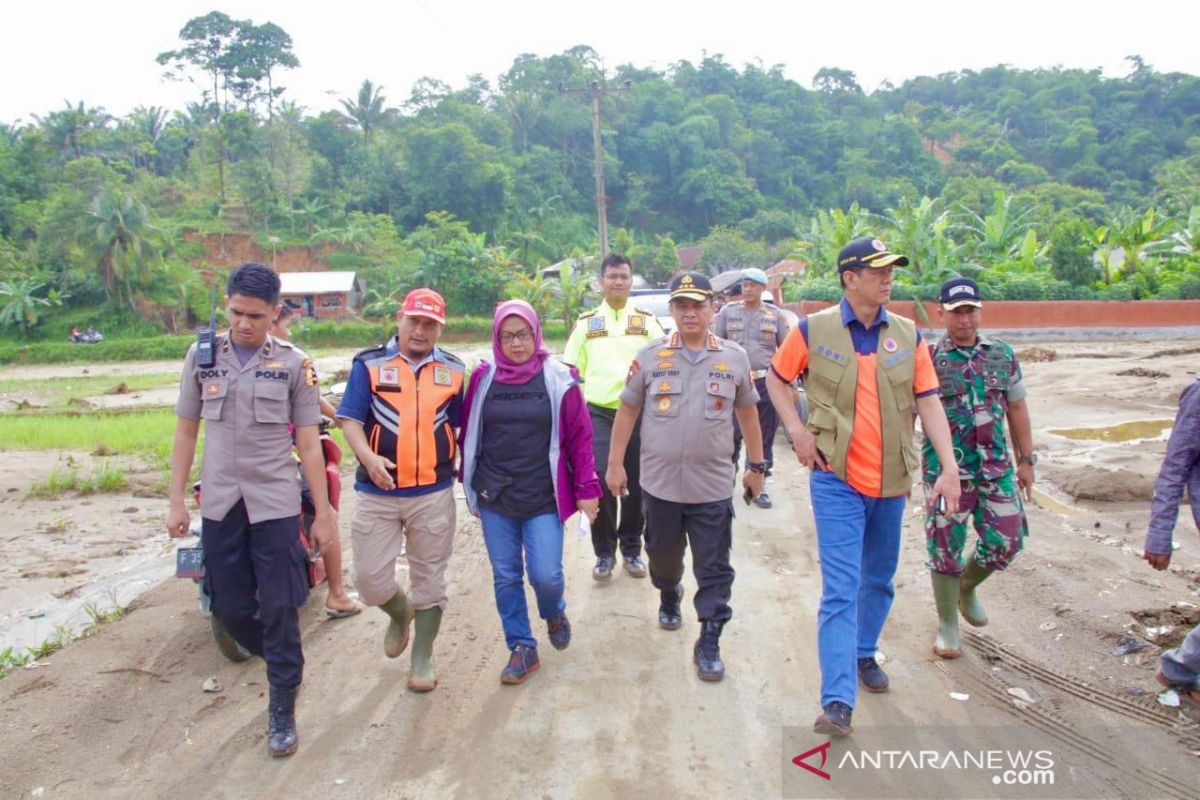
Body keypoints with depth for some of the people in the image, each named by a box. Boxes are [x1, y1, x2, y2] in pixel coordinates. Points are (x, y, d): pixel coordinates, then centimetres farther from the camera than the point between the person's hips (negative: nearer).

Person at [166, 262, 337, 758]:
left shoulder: (294, 365, -4)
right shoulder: (202, 356, 3)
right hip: (220, 503, 3)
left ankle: (282, 711, 15)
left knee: (279, 607, 0)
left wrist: (324, 512, -2)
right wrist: (176, 501, 6)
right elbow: (186, 431, 9)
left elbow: (308, 444, -2)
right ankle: (283, 663, 39)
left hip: (275, 503, -3)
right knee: (230, 608, 10)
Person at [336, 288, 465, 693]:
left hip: (434, 493, 1)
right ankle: (400, 612, 36)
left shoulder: (453, 370, 6)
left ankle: (422, 659, 27)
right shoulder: (369, 364, -2)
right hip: (377, 493, -1)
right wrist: (368, 457, -24)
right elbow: (351, 419, -6)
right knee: (370, 579, 2)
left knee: (430, 579, 9)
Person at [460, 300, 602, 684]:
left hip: (543, 498, -2)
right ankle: (521, 648, 26)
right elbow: (468, 434, 8)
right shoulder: (484, 378, 1)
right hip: (494, 498, 2)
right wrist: (470, 484, 10)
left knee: (546, 574, -4)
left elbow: (579, 436, -2)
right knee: (505, 577, 9)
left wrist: (586, 489, -2)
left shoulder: (558, 379, -4)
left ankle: (554, 614, 30)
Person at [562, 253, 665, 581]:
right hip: (598, 413, 0)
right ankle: (604, 553, 13)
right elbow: (572, 369, 9)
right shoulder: (586, 322, 7)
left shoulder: (647, 320, 7)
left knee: (637, 485, 6)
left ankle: (632, 549, 25)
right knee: (600, 482, -6)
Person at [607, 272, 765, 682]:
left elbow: (748, 414, 11)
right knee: (663, 554, 20)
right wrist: (615, 463, 3)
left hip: (713, 485, -1)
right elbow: (627, 410, 5)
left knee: (714, 569, 4)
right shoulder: (650, 356, -1)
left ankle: (709, 641, 16)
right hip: (660, 482, 1)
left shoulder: (734, 358, 1)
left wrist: (756, 467, 13)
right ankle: (669, 595, 50)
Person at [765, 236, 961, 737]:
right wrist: (796, 429, -5)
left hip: (890, 481, 4)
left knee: (880, 580, 19)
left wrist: (949, 467, -9)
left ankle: (865, 653, 43)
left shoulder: (907, 335, 2)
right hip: (836, 480, -4)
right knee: (841, 589, -7)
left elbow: (929, 403, 0)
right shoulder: (813, 330, -6)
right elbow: (776, 379, 7)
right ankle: (838, 701, -4)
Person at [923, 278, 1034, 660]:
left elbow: (1016, 409, 13)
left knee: (1006, 541, 6)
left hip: (996, 467, 4)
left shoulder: (1002, 355, 6)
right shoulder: (928, 358, -6)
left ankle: (967, 587, 36)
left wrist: (1026, 460, 11)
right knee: (946, 546, 4)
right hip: (946, 468, -3)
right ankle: (947, 624, 22)